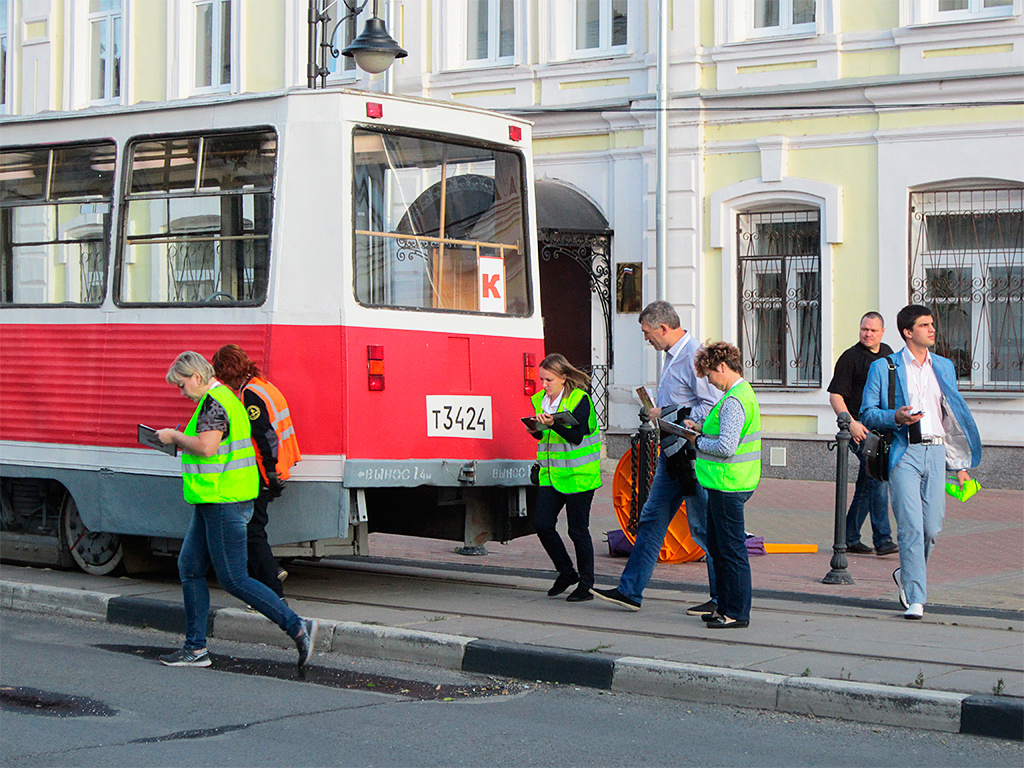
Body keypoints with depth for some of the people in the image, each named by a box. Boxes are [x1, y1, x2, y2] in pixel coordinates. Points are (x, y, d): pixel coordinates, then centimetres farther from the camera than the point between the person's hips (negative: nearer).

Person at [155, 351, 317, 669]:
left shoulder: (214, 403, -15)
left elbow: (206, 446, -28)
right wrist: (181, 439, 18)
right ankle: (195, 649, 14)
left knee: (233, 579, -9)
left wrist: (175, 436, -13)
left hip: (223, 502, -11)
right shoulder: (224, 398, 18)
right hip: (212, 501, 11)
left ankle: (298, 627, -8)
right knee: (190, 567, 12)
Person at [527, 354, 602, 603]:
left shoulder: (579, 399, -10)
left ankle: (586, 585, 8)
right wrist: (535, 429, -4)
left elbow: (576, 436, -18)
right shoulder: (540, 399, 10)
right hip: (551, 474, 7)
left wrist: (553, 423, -31)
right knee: (542, 524, 0)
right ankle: (566, 572, 19)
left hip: (577, 474, -6)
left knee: (578, 530, -3)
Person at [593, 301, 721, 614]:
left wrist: (670, 416, -16)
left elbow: (712, 405, -22)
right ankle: (630, 591, 15)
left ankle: (723, 599, 7)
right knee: (651, 518, 11)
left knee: (703, 527, -3)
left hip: (693, 455, -10)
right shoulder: (672, 356, 15)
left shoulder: (694, 356, -16)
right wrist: (659, 411, 9)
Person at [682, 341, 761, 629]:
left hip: (728, 486, -11)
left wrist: (698, 441, -10)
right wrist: (701, 428, 12)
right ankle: (725, 606, 25)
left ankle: (738, 613, 3)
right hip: (725, 485, 11)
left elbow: (726, 447, -25)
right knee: (716, 547, 17)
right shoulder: (743, 392, 14)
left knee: (732, 549, -3)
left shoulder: (734, 401, -19)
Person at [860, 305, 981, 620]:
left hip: (936, 452, 4)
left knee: (932, 528, 3)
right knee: (911, 528, -10)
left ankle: (907, 575, 30)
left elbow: (953, 417, 19)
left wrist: (960, 464, 16)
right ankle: (915, 599, -5)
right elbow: (867, 414, 4)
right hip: (904, 454, -4)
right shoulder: (883, 368, 3)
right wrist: (896, 417, -16)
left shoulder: (945, 367, 16)